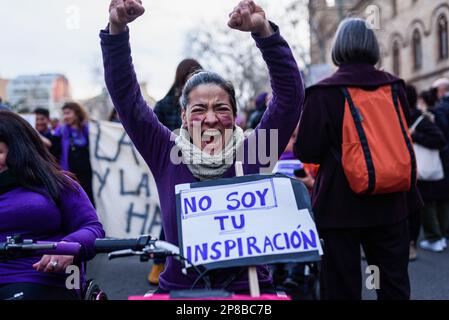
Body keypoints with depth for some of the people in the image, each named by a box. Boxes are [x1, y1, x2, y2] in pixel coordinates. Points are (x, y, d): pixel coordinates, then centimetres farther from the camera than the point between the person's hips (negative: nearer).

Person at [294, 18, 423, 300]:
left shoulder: (324, 93, -12)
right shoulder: (394, 87, 1)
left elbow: (307, 153, -11)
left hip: (343, 204, -4)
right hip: (392, 202, 4)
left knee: (343, 285, 8)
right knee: (395, 282, 14)